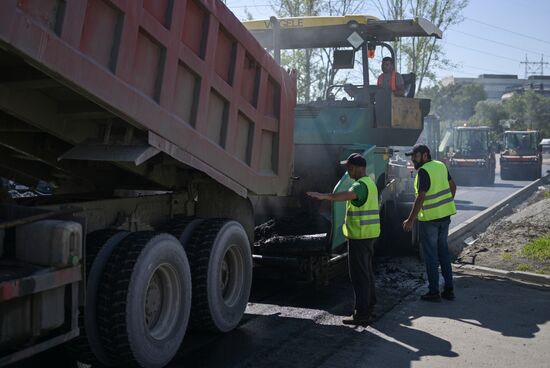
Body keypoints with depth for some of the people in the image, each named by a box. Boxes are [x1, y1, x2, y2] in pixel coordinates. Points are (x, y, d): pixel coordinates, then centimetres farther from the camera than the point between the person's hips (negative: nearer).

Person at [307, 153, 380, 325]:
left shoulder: (361, 185, -18)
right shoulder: (370, 182, 16)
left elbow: (347, 195, -39)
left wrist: (324, 196, -50)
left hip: (359, 235, -11)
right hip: (369, 234, 11)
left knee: (359, 274, -6)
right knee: (367, 271, 19)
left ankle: (362, 314, -2)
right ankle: (369, 306, 30)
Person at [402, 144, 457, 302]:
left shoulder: (423, 171, -18)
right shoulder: (441, 165, 7)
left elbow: (421, 197, -23)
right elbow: (453, 186, 16)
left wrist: (410, 220, -20)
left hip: (429, 218, -8)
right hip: (445, 215, 8)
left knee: (431, 255, 2)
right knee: (443, 252, 16)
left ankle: (434, 292, 8)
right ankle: (449, 289, 20)